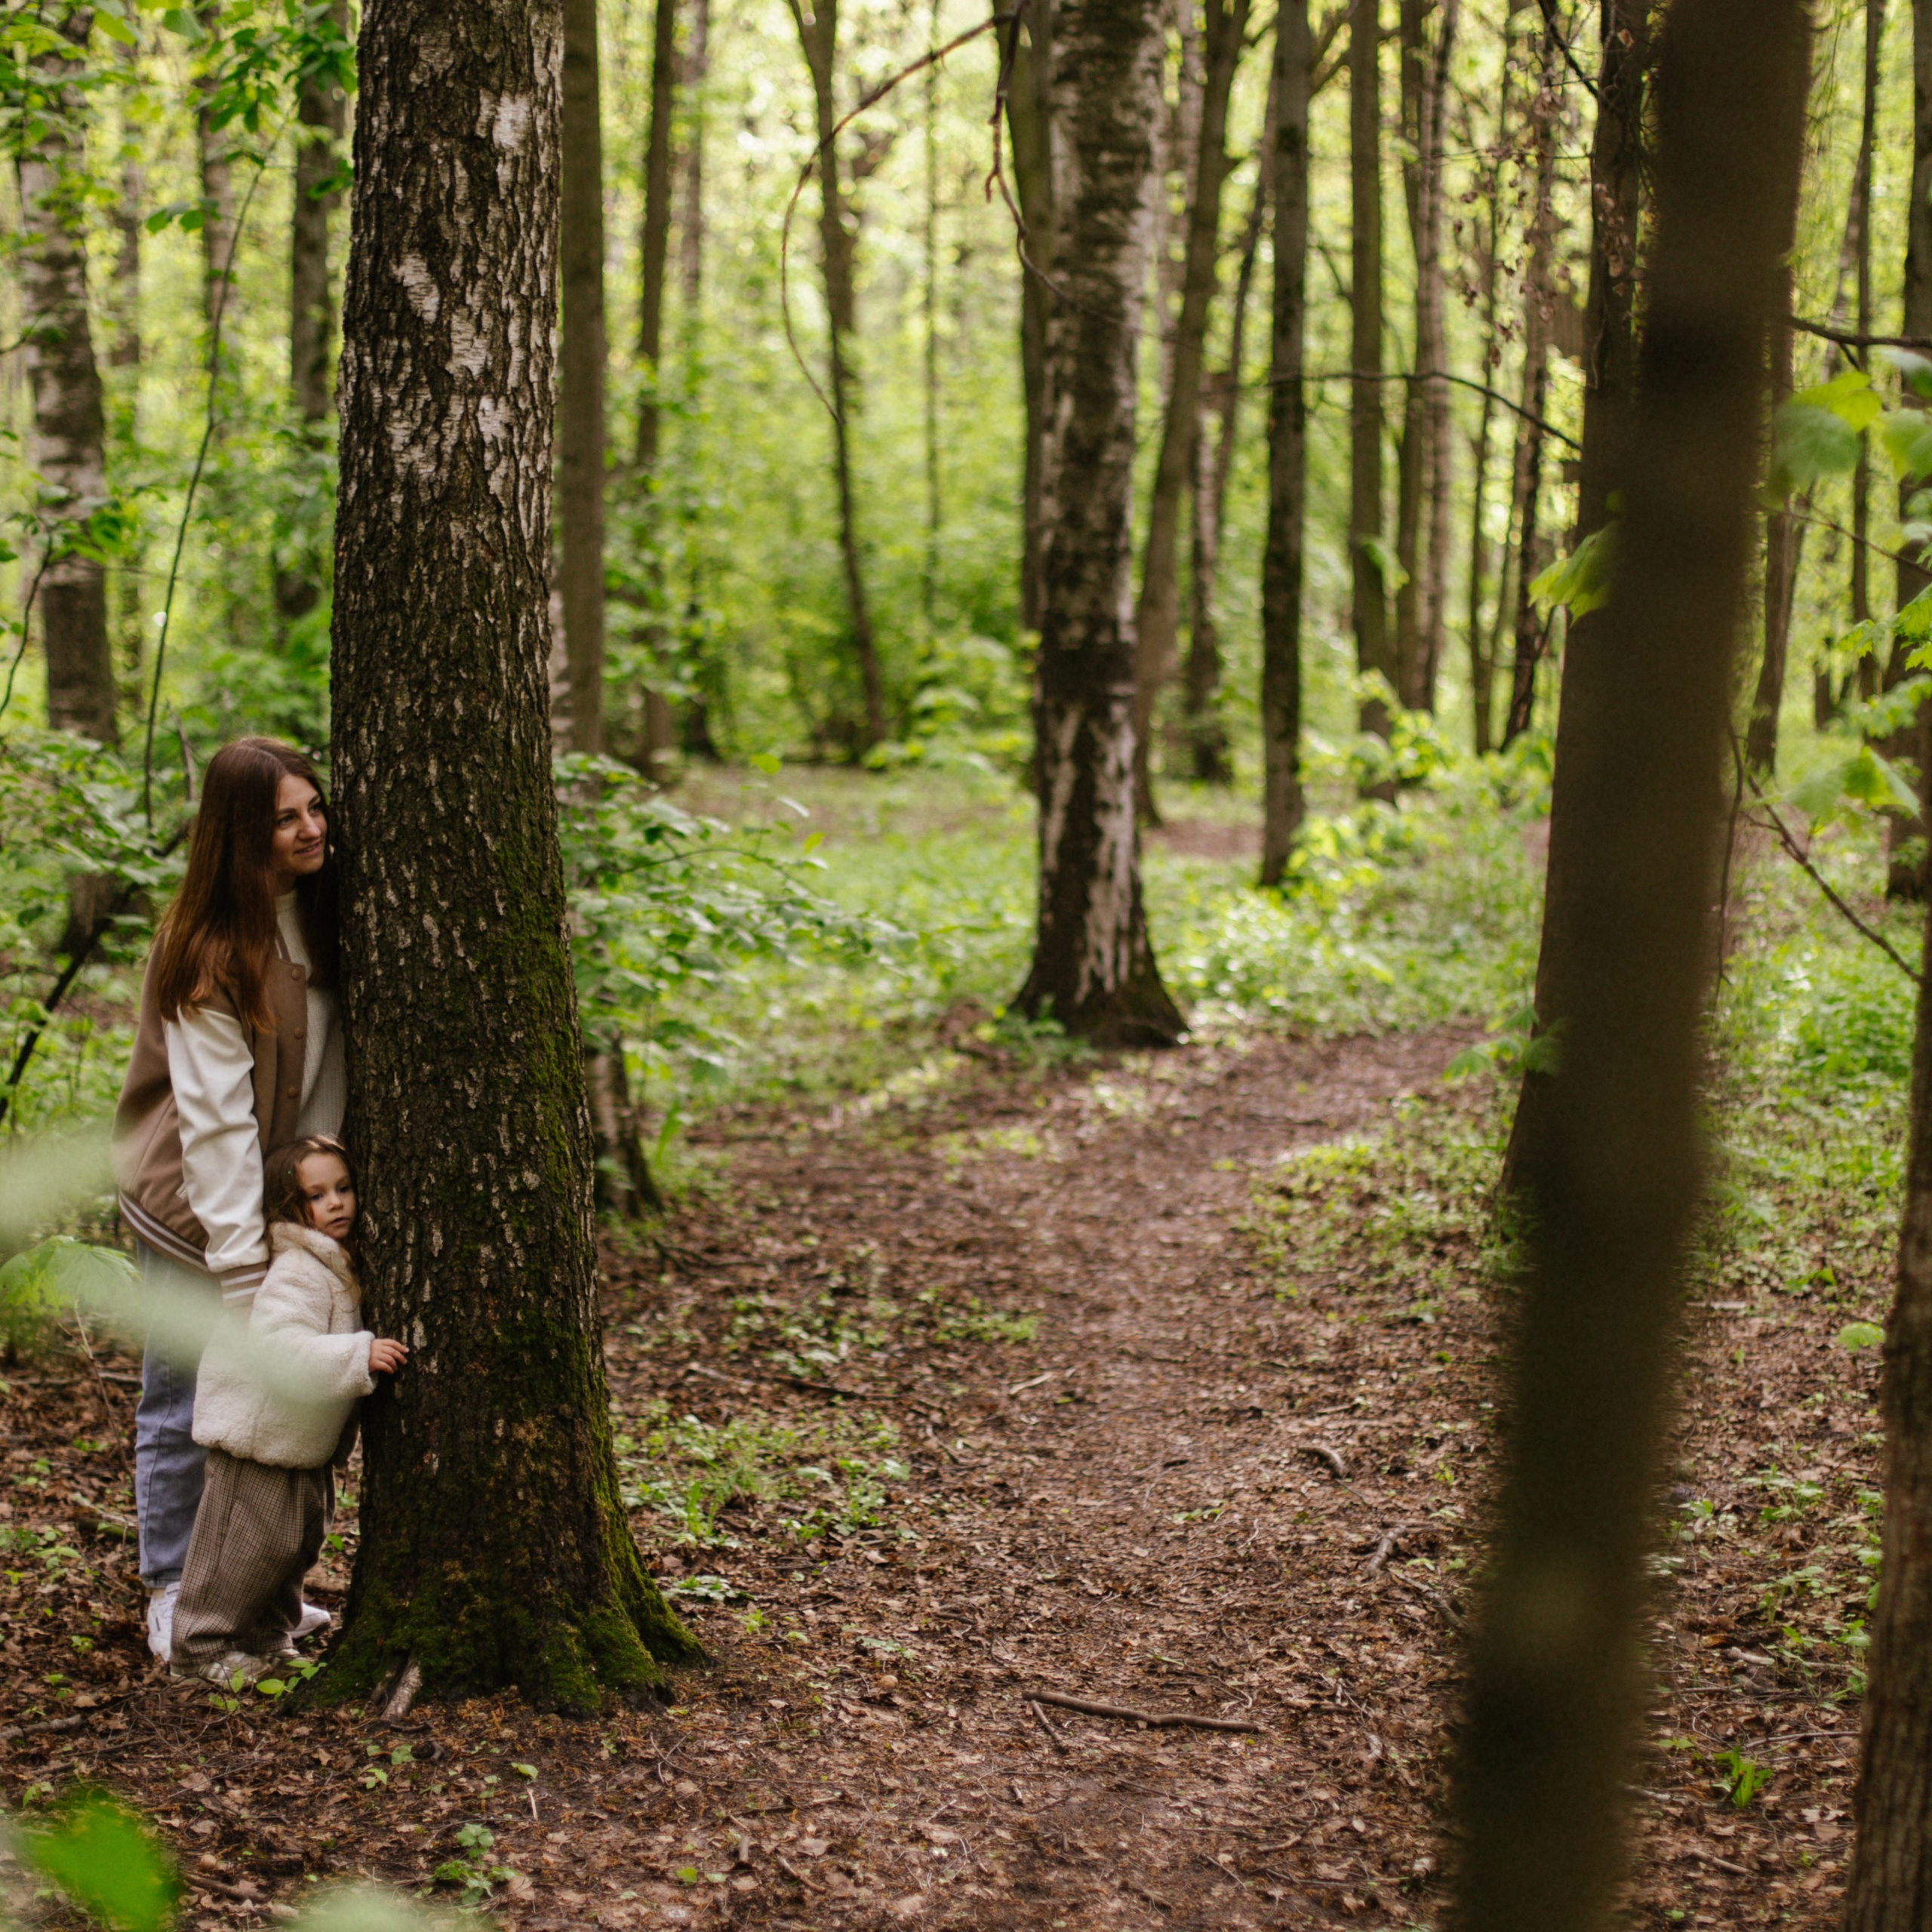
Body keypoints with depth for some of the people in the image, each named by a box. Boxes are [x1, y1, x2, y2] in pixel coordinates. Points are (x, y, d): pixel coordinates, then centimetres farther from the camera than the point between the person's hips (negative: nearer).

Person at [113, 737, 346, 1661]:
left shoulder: (319, 915, 0)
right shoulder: (208, 949, -21)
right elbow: (215, 1118, -22)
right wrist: (240, 1260, -24)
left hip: (282, 1191, 6)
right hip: (194, 1204, -6)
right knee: (186, 1404, 3)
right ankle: (173, 1598, 17)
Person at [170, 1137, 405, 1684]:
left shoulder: (346, 1264, 6)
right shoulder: (295, 1273, -24)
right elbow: (280, 1348, -38)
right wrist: (359, 1356, -41)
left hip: (309, 1439, 9)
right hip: (260, 1430, -9)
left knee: (301, 1541, 17)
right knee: (254, 1542, -2)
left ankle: (268, 1638, 33)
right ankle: (204, 1647, 12)